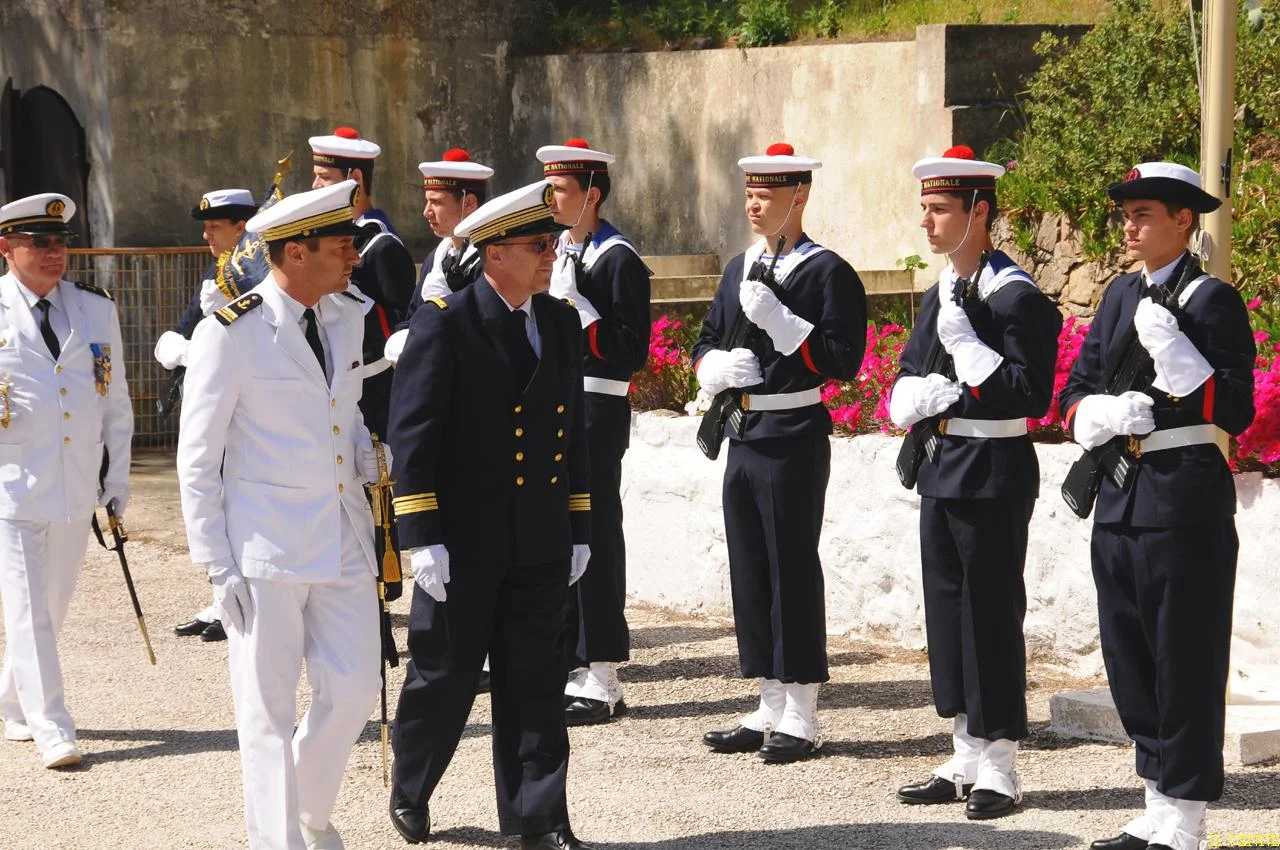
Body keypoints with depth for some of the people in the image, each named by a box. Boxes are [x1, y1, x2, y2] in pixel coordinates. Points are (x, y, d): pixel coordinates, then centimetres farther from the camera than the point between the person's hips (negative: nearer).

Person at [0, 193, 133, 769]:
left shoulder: (96, 309, 8)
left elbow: (116, 401, 14)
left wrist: (118, 477, 11)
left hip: (78, 488, 4)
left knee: (52, 606, 13)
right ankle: (51, 729, -5)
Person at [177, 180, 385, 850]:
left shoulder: (347, 317, 8)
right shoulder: (230, 334, -11)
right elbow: (198, 461, -8)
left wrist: (370, 455, 4)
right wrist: (217, 564, -11)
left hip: (344, 538, 6)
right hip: (266, 544, -6)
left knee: (354, 688, 8)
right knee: (268, 708, 1)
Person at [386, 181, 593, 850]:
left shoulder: (562, 321, 8)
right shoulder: (445, 322, -10)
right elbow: (412, 431, -12)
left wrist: (579, 530, 13)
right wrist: (422, 537, -16)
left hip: (542, 544, 4)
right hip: (466, 543, -4)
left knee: (536, 681, 6)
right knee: (443, 675, 8)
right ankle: (410, 792, 30)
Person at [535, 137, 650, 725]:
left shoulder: (618, 258, -10)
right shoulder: (555, 253, 15)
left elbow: (632, 351, -16)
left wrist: (575, 304, -20)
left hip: (596, 412, -8)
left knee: (595, 535, -5)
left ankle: (602, 680, 0)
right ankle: (568, 663, 20)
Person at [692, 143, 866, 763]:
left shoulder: (827, 272, -8)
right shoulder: (740, 269, 15)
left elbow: (843, 360, -16)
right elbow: (705, 344, 20)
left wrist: (777, 318, -20)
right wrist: (717, 366, -2)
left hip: (794, 438, -8)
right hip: (744, 435, 8)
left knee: (793, 571, -4)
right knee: (749, 572, 10)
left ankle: (801, 720, 3)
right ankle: (770, 709, 18)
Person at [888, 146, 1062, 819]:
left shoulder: (1017, 296, -12)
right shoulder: (939, 294, 13)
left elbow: (1032, 395, -19)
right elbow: (903, 387, 15)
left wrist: (964, 344, -20)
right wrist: (929, 394, -7)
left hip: (993, 474, -8)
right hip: (940, 470, 8)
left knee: (992, 615, -3)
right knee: (947, 612, 12)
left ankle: (998, 772, 4)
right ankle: (965, 760, 21)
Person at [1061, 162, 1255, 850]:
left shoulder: (1212, 301, -7)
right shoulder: (1121, 295, 14)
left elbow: (1234, 411, -14)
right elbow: (1074, 393, 14)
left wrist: (1171, 349, -22)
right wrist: (1107, 413, -7)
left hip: (1186, 505, -8)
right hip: (1120, 502, 8)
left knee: (1185, 663, -3)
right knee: (1129, 662, 13)